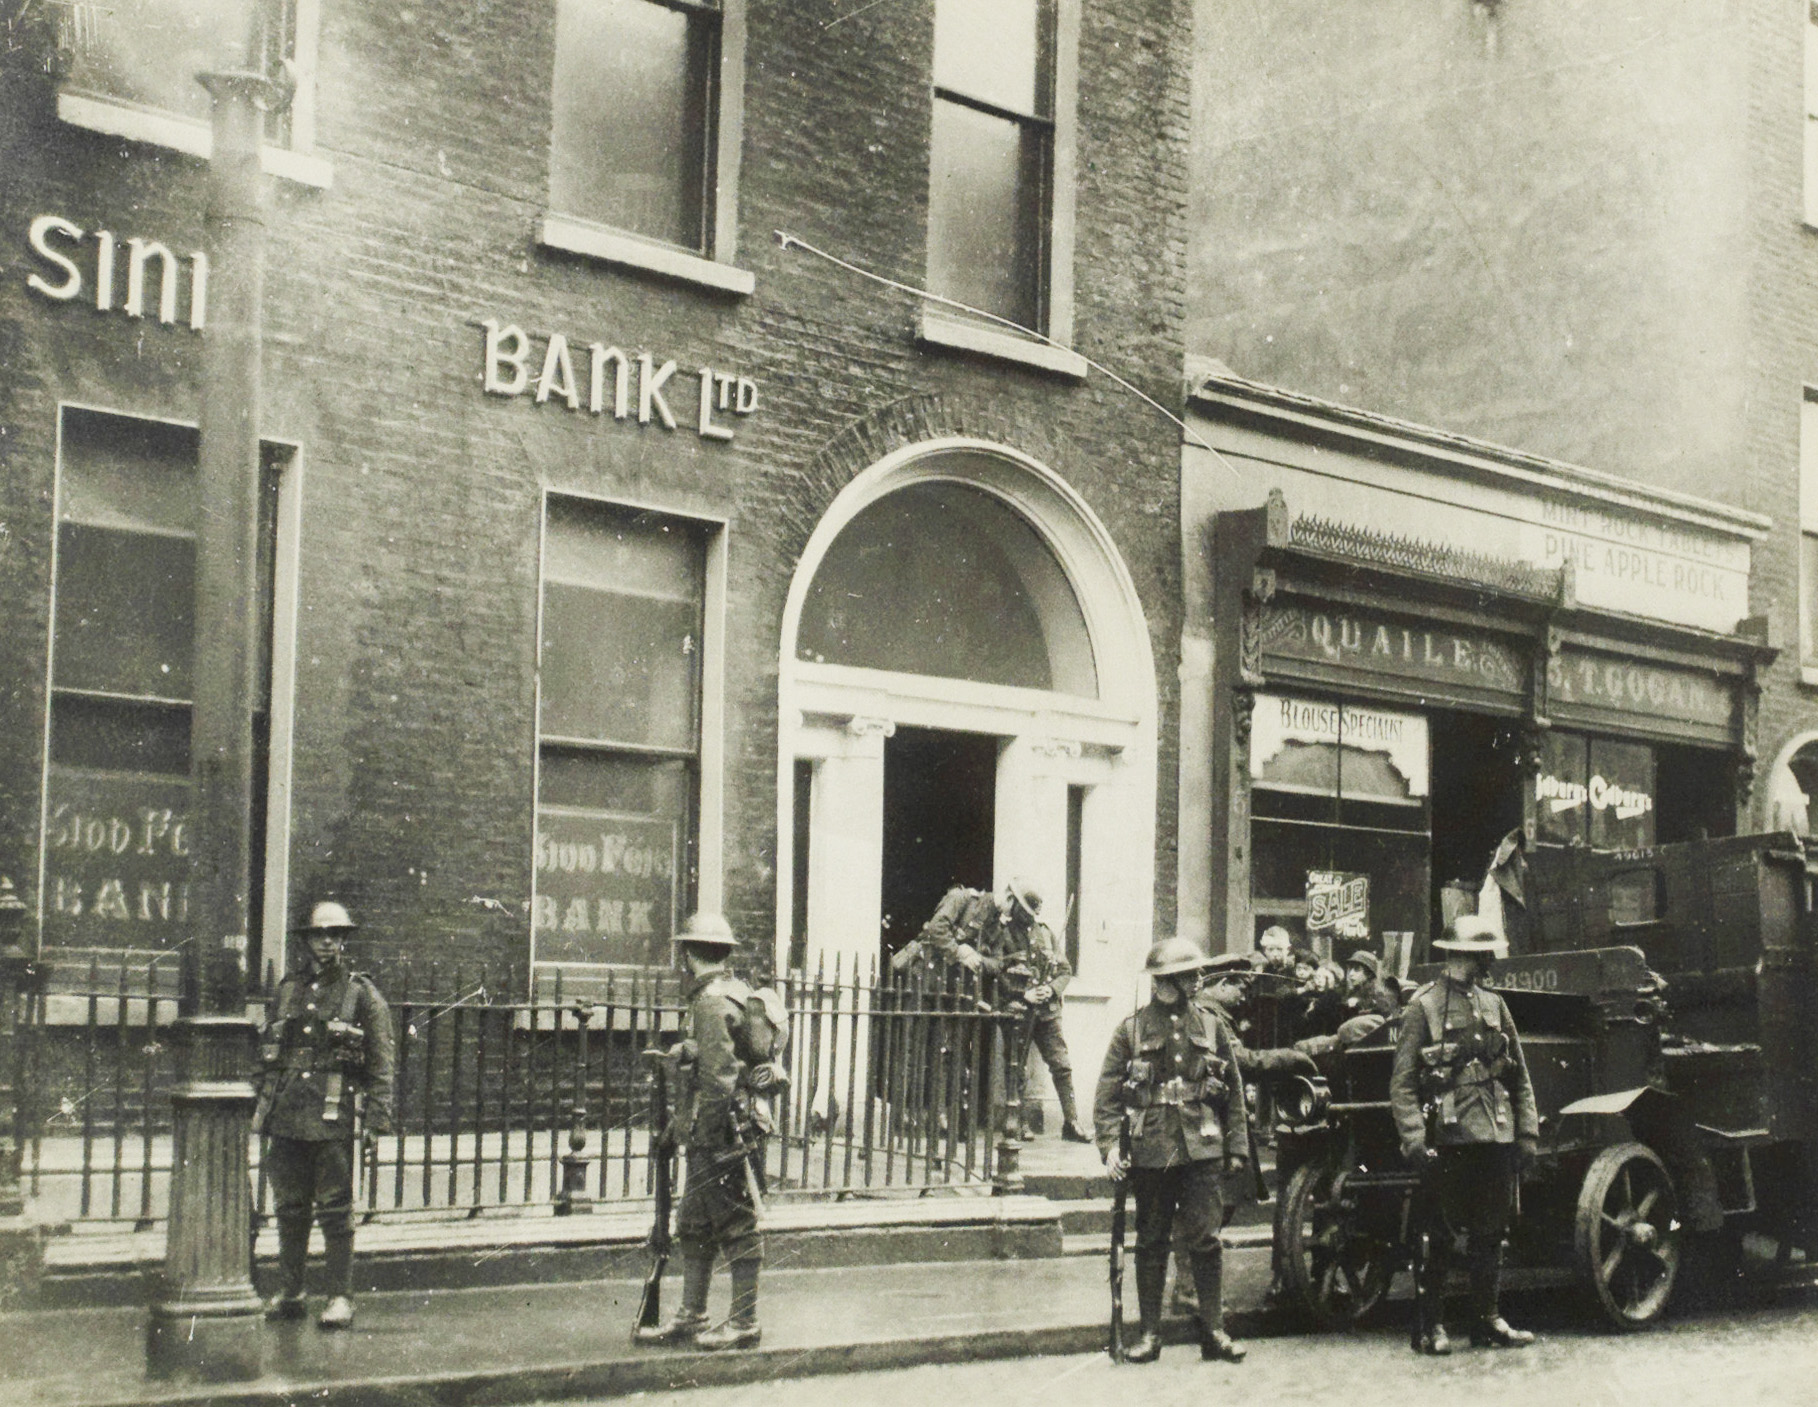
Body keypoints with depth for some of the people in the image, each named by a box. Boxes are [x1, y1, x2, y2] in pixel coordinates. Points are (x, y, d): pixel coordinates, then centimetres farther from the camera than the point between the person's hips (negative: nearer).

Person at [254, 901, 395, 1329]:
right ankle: (289, 1293, 20)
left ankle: (342, 1297, 5)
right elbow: (268, 1055, 19)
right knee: (290, 1208, 10)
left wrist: (377, 1119, -8)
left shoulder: (363, 995, 0)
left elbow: (380, 1064, -2)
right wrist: (264, 1106, 15)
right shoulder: (288, 991, 13)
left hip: (334, 1117, -4)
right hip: (287, 1116, 5)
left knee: (335, 1209, -1)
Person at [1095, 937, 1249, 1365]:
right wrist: (1110, 1145, -11)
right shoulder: (1131, 1029, 2)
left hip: (1203, 1150, 1)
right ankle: (1150, 1333, 15)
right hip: (1151, 1149, -1)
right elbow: (1108, 1092, 0)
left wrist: (1237, 1148, 9)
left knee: (1206, 1238, -3)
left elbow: (1233, 1091, 13)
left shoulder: (1210, 1027, 9)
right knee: (1151, 1241, 7)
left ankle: (1213, 1330, 7)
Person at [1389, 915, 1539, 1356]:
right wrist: (1414, 1138, -16)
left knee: (1490, 1229, 11)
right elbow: (1402, 1083, -7)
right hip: (1447, 1138, -5)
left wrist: (1527, 1132, 9)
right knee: (1436, 1234, 0)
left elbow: (1519, 1076, 16)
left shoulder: (1494, 1005, 13)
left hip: (1495, 1137, 5)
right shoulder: (1424, 1007, -4)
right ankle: (1429, 1326, 9)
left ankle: (1487, 1320, 21)